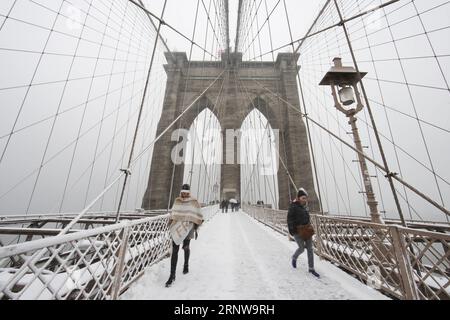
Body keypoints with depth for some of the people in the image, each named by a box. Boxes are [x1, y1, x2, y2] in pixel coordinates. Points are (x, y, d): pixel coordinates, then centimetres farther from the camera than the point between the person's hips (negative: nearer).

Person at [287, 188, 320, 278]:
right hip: (297, 231, -6)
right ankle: (294, 258, 32)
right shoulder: (293, 207, -17)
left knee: (310, 249, 8)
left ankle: (311, 269, 21)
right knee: (302, 248, 0)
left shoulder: (305, 206, 4)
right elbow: (290, 219, -16)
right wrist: (292, 231, -18)